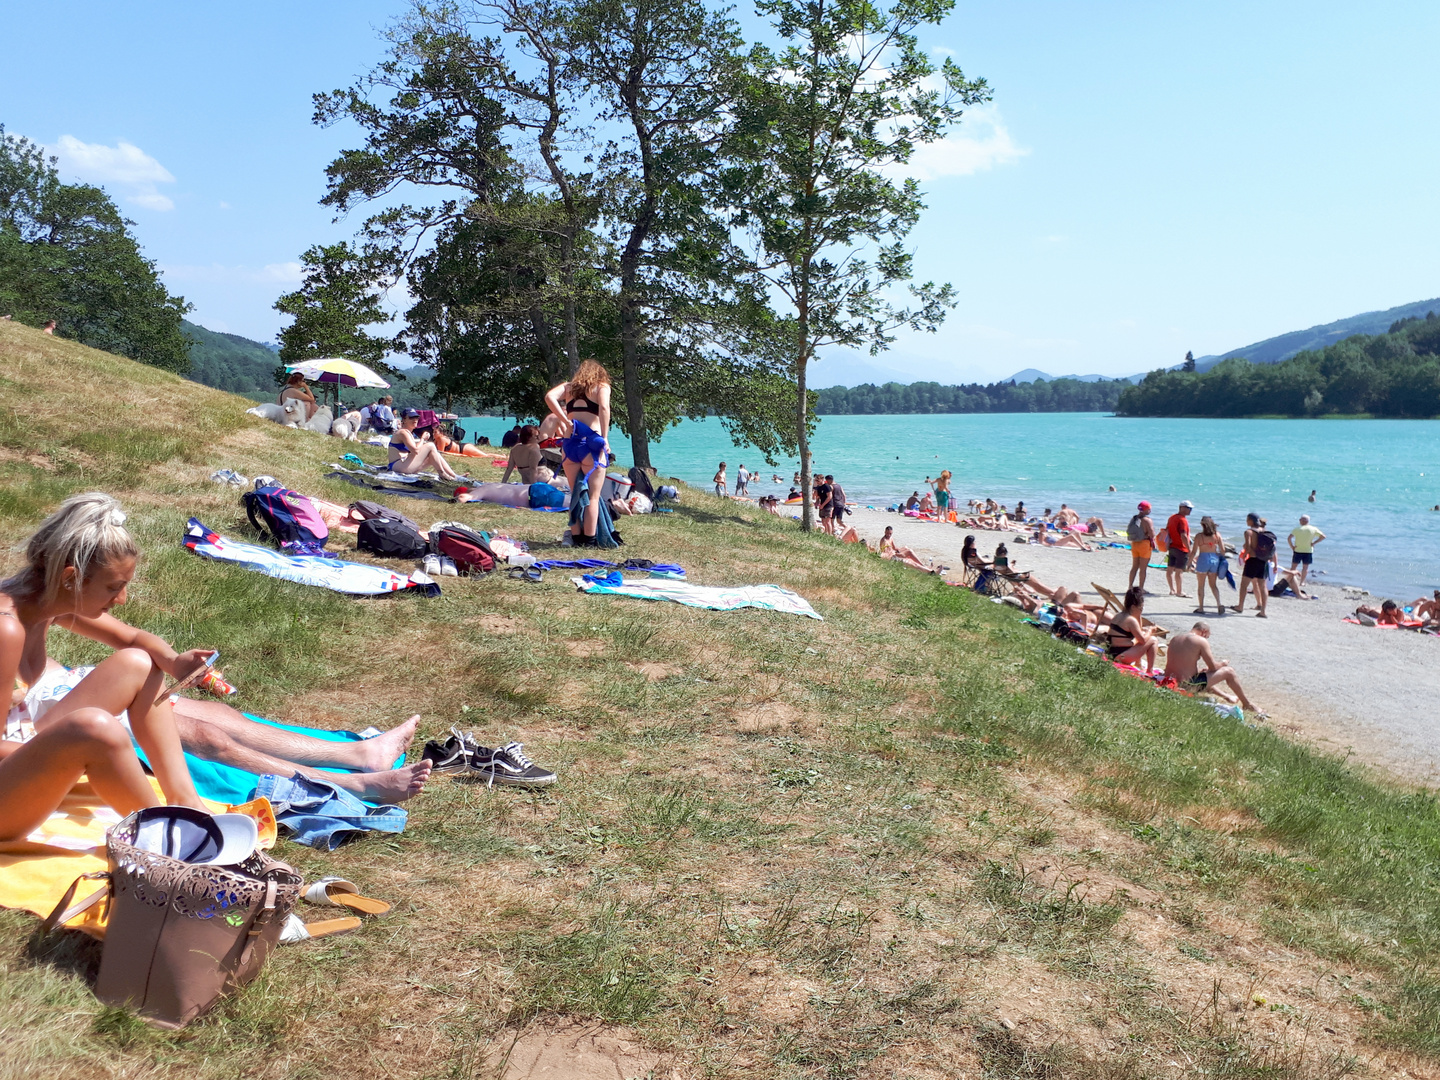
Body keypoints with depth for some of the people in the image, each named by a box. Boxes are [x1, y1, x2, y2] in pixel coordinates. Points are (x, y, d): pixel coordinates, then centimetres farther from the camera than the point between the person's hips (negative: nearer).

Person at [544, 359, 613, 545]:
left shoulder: (568, 387, 18)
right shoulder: (602, 386, 8)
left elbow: (549, 396, -1)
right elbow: (604, 408, -12)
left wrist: (565, 421, 0)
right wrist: (605, 438, -10)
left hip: (570, 443, 4)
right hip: (591, 442, -4)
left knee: (575, 495, 14)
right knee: (593, 496, 3)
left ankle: (576, 537, 17)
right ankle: (589, 540, 1)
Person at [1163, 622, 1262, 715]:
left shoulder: (1174, 639, 11)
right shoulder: (1201, 641, -10)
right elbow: (1213, 667, -6)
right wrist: (1222, 663, 16)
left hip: (1169, 683, 8)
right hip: (1187, 686, -8)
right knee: (1229, 672, 6)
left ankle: (1226, 697, 52)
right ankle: (1247, 704, 22)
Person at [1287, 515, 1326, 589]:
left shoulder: (1297, 529, -7)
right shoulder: (1313, 529, -1)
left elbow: (1289, 538, -16)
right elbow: (1323, 536, 0)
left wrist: (1292, 546, -7)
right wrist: (1314, 543, 0)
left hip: (1297, 550, -1)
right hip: (1308, 551, 1)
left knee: (1293, 566, 8)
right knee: (1305, 567, 11)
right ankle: (1302, 582, 13)